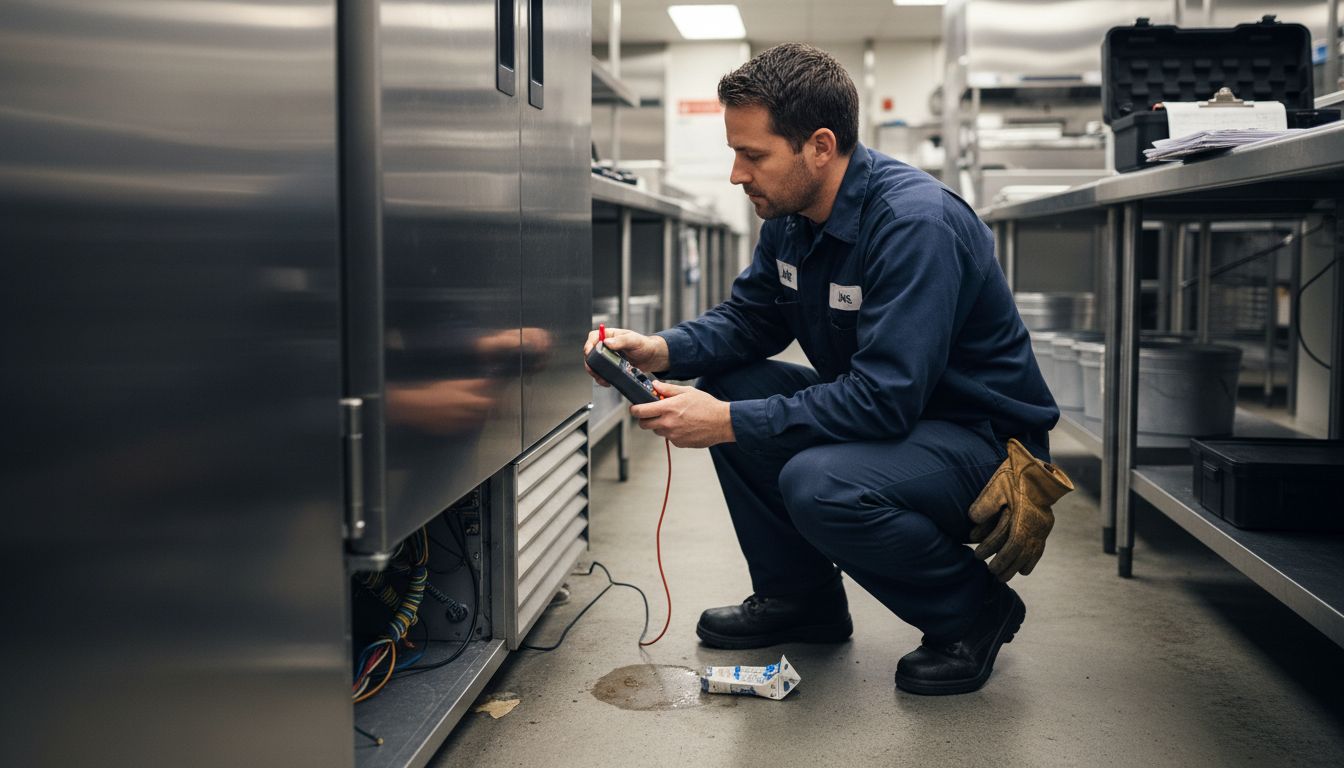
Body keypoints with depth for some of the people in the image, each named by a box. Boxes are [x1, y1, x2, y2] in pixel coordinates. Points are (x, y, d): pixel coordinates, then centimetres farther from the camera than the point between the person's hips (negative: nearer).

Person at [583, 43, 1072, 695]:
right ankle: (800, 597, 10)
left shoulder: (916, 223, -28)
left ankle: (976, 611, -5)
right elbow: (750, 317, 10)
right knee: (726, 387, -3)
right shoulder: (792, 214, -1)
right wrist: (661, 350, -10)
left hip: (983, 436, -9)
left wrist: (729, 423, -31)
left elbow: (885, 398, -33)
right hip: (887, 406, 9)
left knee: (818, 485, -33)